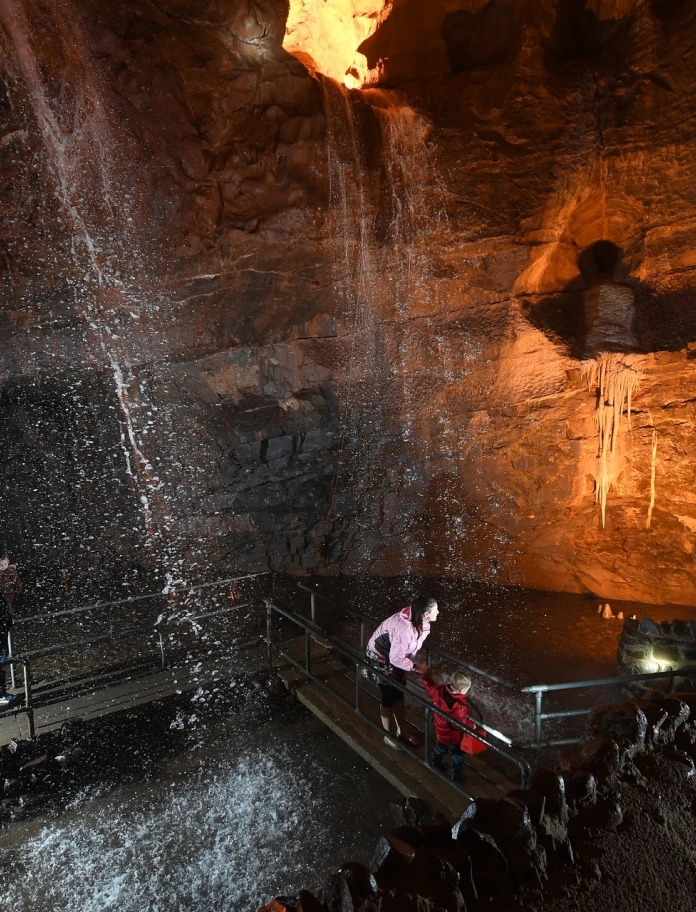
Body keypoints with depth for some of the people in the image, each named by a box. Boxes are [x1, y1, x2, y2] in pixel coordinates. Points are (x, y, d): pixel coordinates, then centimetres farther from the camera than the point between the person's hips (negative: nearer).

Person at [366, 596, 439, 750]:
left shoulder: (420, 622, -12)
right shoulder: (404, 628, -39)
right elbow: (396, 658, -32)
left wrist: (410, 665, 10)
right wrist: (415, 667, -24)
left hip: (396, 656, 8)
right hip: (381, 658, -8)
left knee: (399, 695, 19)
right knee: (388, 698, 8)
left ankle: (402, 732, 37)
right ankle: (388, 736, 29)